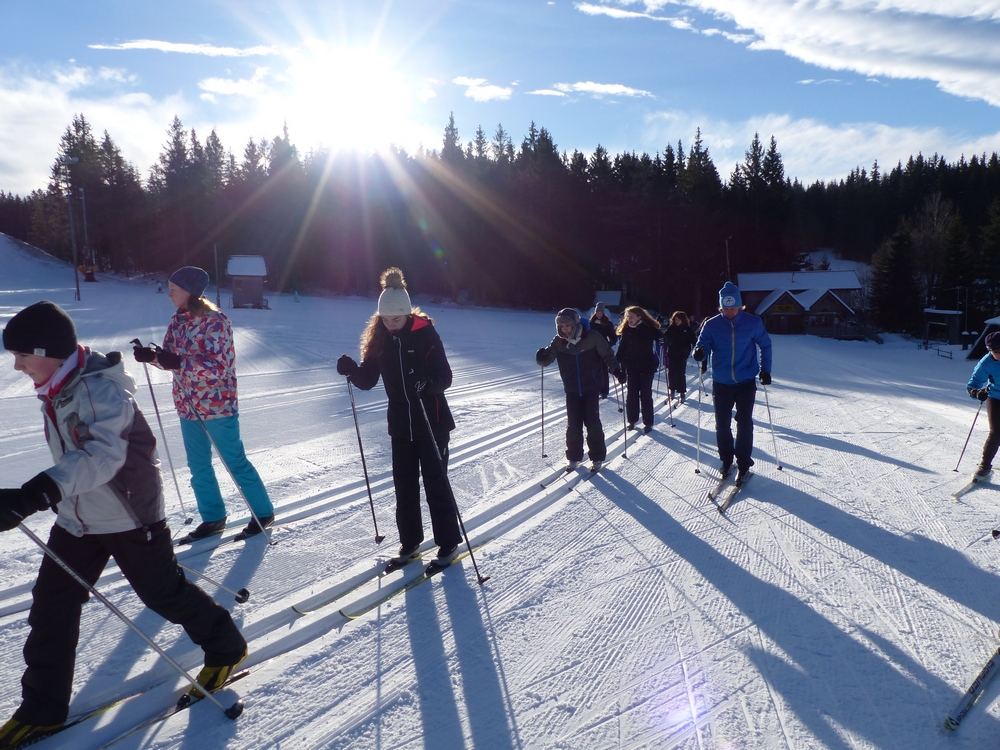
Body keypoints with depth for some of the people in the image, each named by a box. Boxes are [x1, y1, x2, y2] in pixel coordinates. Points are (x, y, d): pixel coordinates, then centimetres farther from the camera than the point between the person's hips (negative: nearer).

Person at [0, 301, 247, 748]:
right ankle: (42, 708, 27)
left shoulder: (100, 389, -26)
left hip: (130, 516, -8)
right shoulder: (56, 390, 3)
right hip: (77, 519, 8)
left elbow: (101, 455, -42)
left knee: (164, 593, 5)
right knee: (51, 608, 9)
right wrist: (46, 494, 31)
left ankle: (225, 647, 28)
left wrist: (36, 494, -54)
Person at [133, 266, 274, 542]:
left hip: (217, 405, -7)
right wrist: (151, 356, -11)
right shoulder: (178, 320, 6)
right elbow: (171, 358, 9)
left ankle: (263, 513, 17)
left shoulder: (215, 321, -16)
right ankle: (213, 517, 29)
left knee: (235, 462, 2)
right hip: (188, 406, 8)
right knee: (198, 466, 14)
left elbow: (219, 366, -22)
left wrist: (179, 362, -33)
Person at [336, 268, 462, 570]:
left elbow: (445, 377, -16)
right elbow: (368, 379, 1)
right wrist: (352, 370, -19)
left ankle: (448, 543, 20)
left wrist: (429, 382, -38)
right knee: (404, 485, 12)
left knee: (435, 483, 3)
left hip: (433, 422, -4)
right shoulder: (378, 338, 0)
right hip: (401, 424, 5)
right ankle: (409, 544, 28)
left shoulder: (425, 334, -14)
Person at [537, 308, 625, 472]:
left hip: (592, 389, -2)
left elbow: (607, 355, -3)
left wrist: (616, 370, -16)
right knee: (573, 425, 6)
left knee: (593, 423, -2)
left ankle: (597, 458, 14)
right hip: (572, 390, 3)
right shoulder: (558, 341, -5)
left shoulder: (592, 337, -12)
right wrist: (542, 357, -24)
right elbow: (548, 358, -1)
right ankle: (574, 457, 21)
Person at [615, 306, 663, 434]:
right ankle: (632, 420, 19)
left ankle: (648, 422, 12)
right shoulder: (626, 330, 0)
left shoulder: (649, 329, -10)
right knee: (632, 394, 8)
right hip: (631, 366, 3)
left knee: (646, 394, 3)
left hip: (647, 366, -3)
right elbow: (622, 348, 5)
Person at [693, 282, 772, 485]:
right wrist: (700, 352, -32)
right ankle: (726, 459, 26)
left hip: (746, 381, -1)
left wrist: (765, 370, 2)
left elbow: (765, 345, 7)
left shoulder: (753, 322, -4)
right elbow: (703, 344, -8)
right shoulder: (711, 325, -5)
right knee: (722, 424, 8)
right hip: (721, 382, 1)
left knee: (744, 423, -3)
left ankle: (743, 464, 9)